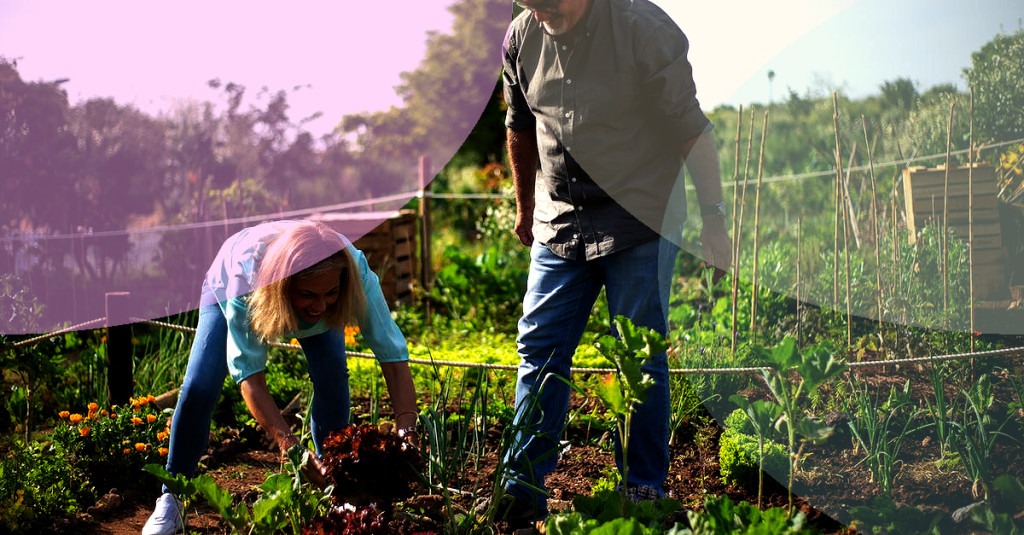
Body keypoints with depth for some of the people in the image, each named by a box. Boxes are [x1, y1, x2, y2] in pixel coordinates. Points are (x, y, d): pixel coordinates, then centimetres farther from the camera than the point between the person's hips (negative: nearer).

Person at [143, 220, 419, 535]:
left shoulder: (354, 270, -42)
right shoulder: (246, 276, -47)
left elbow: (394, 356, -40)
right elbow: (249, 377, -45)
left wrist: (406, 432, -54)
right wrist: (291, 447, -57)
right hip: (227, 288, -1)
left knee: (333, 377, -22)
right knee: (198, 389, -15)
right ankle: (171, 499, 3)